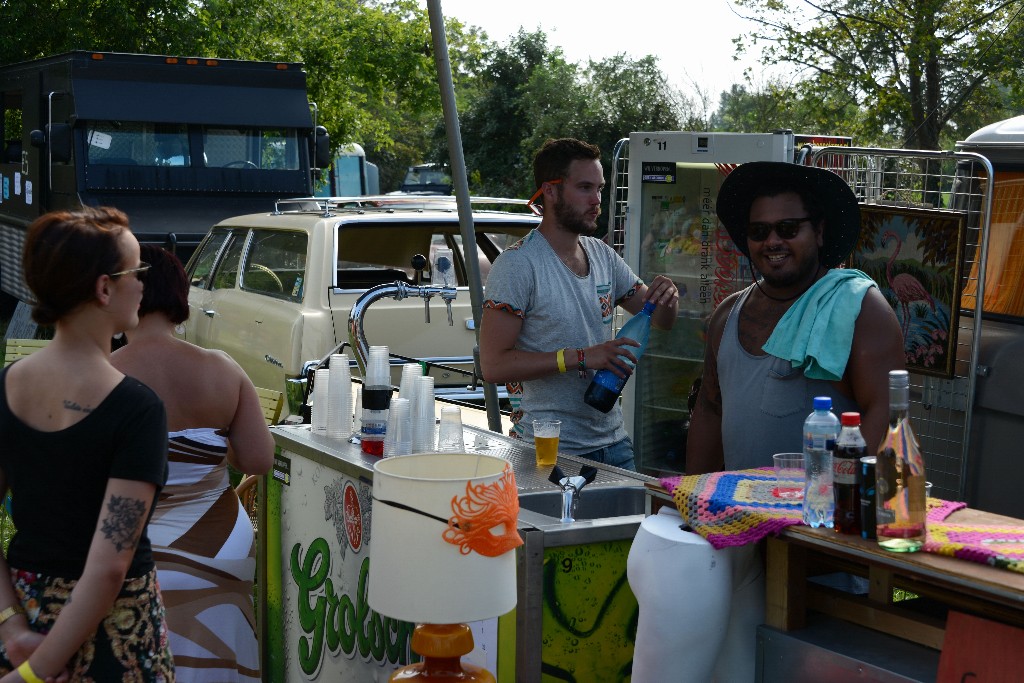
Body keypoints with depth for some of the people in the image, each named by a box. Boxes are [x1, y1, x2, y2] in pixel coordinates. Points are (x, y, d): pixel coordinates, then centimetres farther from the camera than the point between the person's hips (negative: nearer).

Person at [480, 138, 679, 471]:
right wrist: (581, 357, -25)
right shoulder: (517, 264, -14)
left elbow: (661, 320, 17)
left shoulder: (603, 255, 9)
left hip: (613, 441, 7)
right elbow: (493, 364, -20)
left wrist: (666, 297, -7)